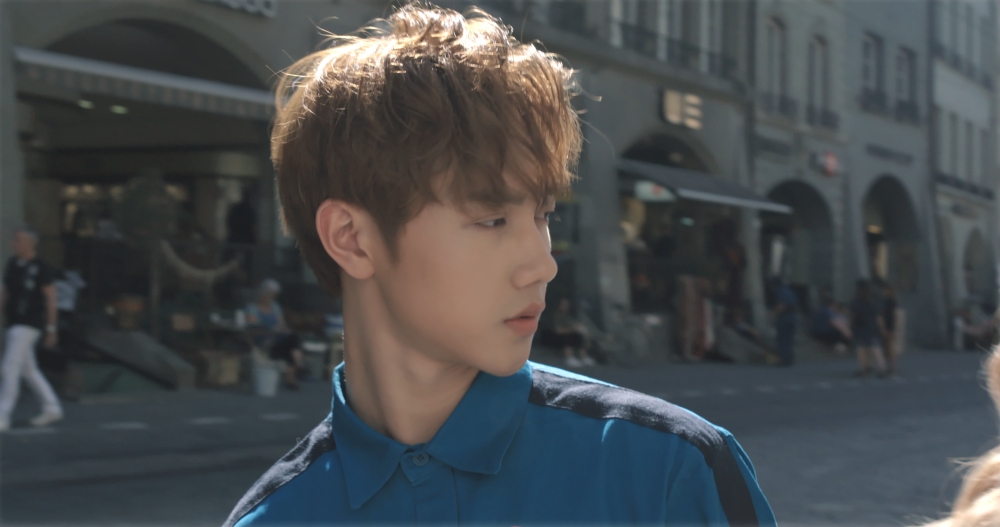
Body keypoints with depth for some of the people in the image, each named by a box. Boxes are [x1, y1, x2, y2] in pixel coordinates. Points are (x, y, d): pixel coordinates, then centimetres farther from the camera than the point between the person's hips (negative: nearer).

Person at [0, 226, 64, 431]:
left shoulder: (41, 269, -12)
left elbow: (51, 300, -9)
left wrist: (51, 330, -9)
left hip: (28, 325, -8)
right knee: (28, 369, 14)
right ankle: (52, 408, 25)